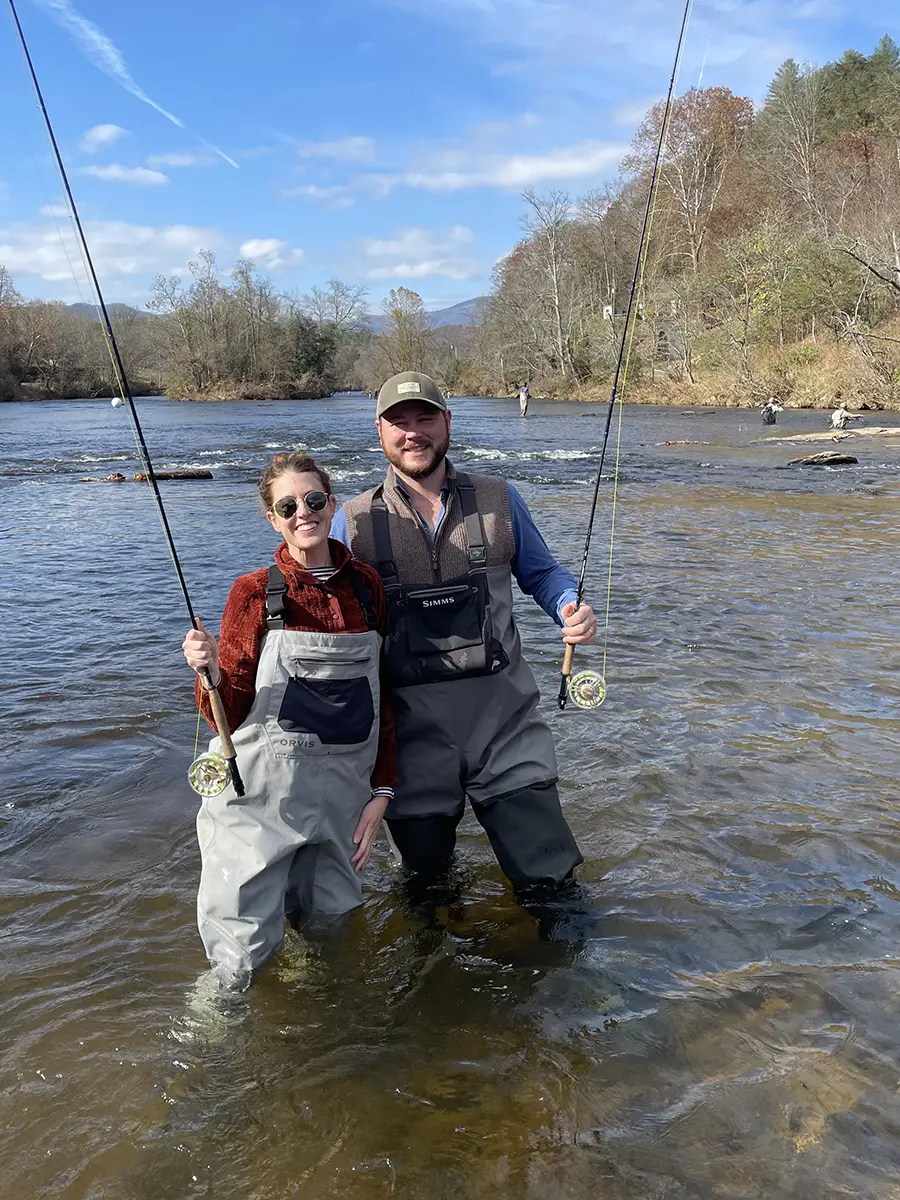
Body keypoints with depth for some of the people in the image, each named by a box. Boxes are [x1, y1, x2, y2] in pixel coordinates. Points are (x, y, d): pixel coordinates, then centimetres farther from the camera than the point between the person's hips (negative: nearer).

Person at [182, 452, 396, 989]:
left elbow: (382, 695, 10)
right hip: (261, 790, -3)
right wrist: (211, 676, -24)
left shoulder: (367, 584, 4)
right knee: (246, 954, -2)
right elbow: (227, 717, -3)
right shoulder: (254, 593, -6)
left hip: (343, 788, 3)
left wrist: (380, 792, 5)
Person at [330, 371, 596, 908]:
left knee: (547, 876, 2)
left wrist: (572, 609, -9)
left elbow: (542, 572, 12)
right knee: (425, 873, 15)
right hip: (411, 723, 0)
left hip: (504, 714, 0)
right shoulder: (354, 522, 1)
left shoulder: (499, 500, 3)